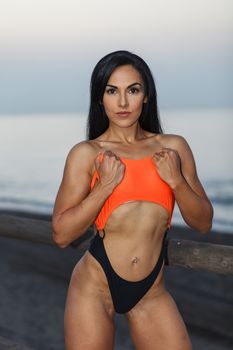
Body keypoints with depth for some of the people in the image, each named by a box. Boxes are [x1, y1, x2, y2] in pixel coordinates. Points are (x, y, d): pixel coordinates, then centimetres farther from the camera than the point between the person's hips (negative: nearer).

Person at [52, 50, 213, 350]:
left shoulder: (173, 147, 3)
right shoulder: (86, 153, -4)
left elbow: (203, 223, 5)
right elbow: (61, 234, -7)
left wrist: (175, 180, -10)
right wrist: (105, 186, -16)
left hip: (152, 293, 2)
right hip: (94, 288, -2)